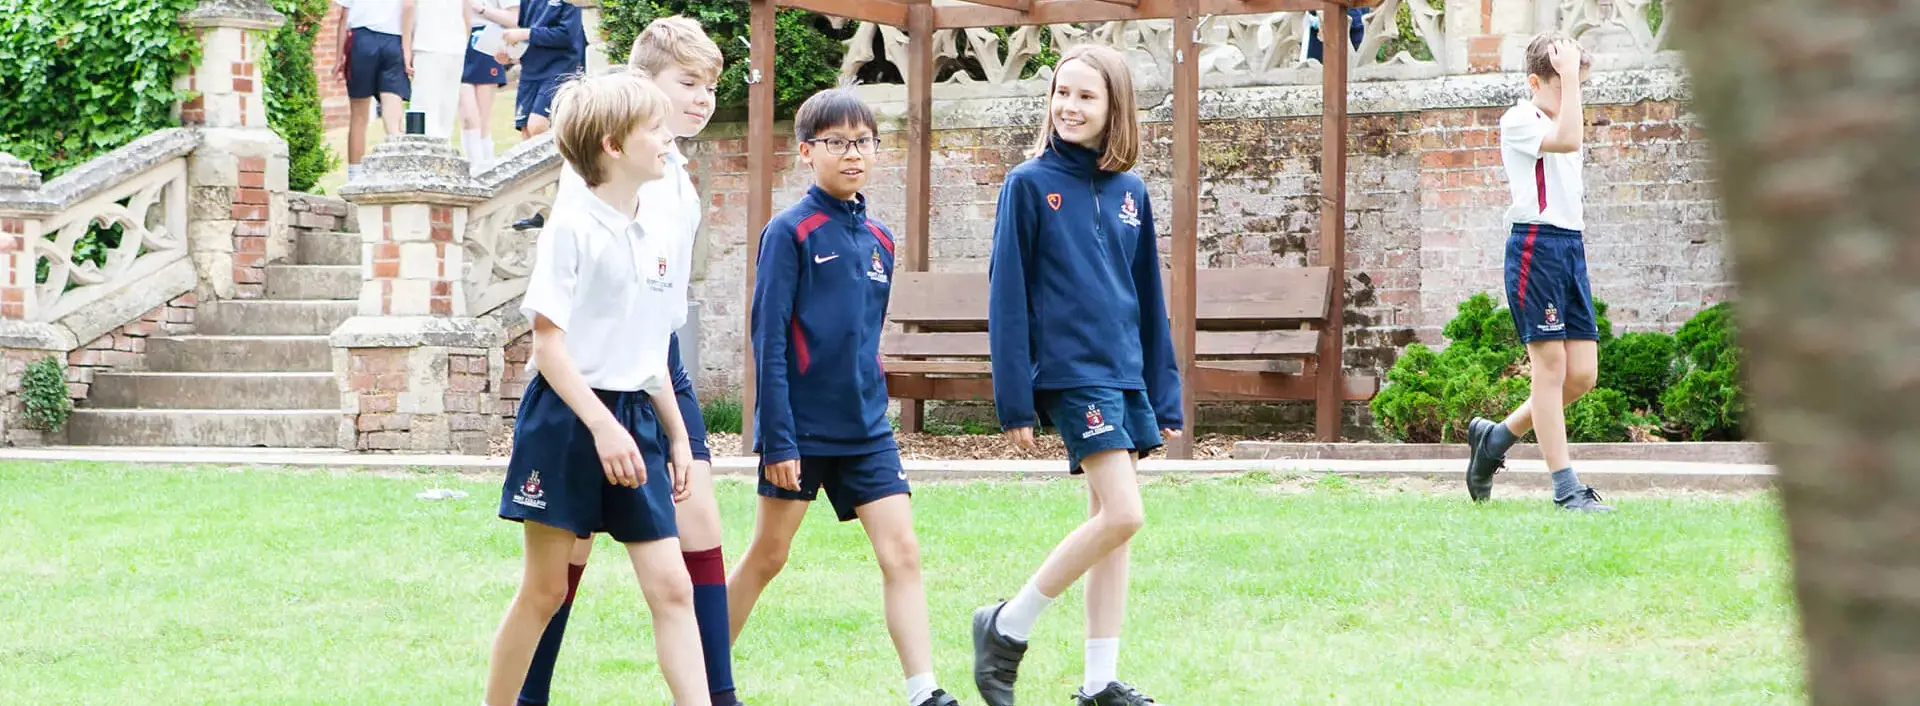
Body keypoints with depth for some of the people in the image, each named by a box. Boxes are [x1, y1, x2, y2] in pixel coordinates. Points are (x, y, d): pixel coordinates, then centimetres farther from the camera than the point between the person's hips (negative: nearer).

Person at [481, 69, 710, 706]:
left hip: (633, 420, 6)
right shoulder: (573, 227, -10)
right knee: (545, 588, 2)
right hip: (567, 419, -6)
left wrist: (677, 435, 17)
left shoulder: (654, 239, 11)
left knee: (671, 586, -3)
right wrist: (602, 425, -22)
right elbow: (548, 342, -15)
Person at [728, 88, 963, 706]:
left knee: (901, 552, -6)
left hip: (865, 430, 5)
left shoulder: (878, 240, 9)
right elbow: (769, 341, -12)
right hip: (801, 428, -5)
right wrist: (777, 440, -16)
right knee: (767, 557, 7)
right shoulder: (791, 232, -9)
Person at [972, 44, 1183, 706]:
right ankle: (1006, 628, -2)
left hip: (1125, 373, 6)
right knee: (1122, 514, -16)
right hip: (1070, 370, -6)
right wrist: (1014, 401, -11)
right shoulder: (1029, 184, -5)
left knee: (1113, 520, 6)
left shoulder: (1129, 191, 9)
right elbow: (1007, 296, -7)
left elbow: (1148, 298, 13)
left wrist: (1165, 397, 11)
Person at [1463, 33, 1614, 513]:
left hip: (1571, 246, 9)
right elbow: (1566, 140, -25)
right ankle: (1566, 489, -7)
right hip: (1535, 244, -9)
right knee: (1551, 366, -8)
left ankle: (1496, 438, 20)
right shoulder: (1519, 120, -6)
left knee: (1583, 374, 2)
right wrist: (1569, 77, -21)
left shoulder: (1558, 123, 21)